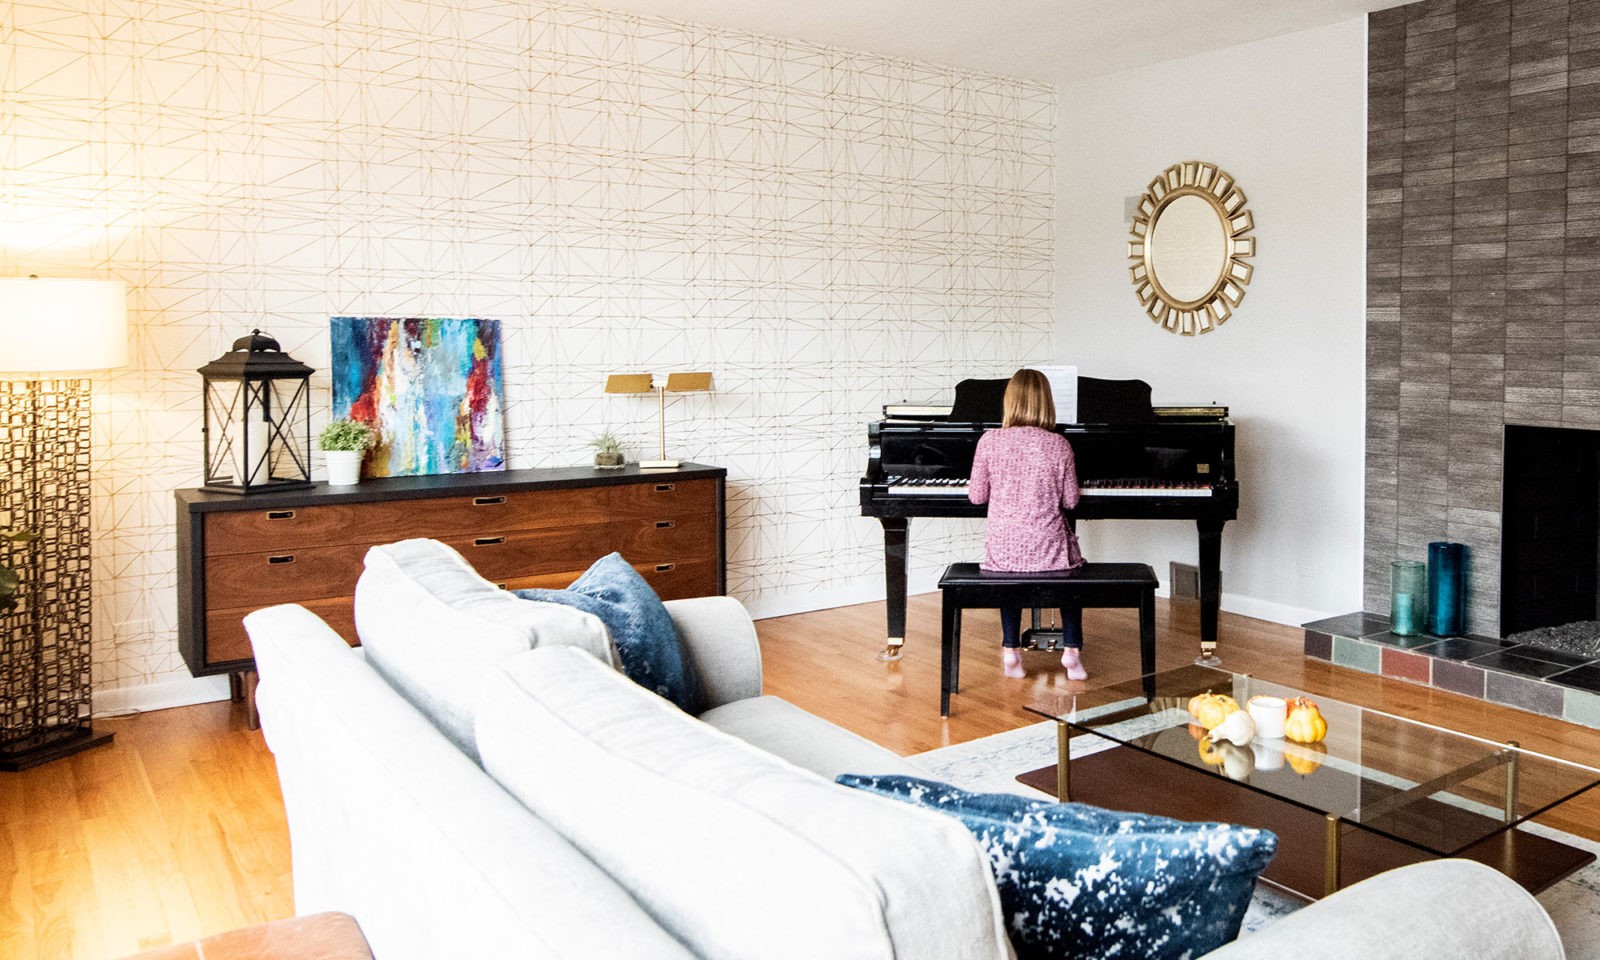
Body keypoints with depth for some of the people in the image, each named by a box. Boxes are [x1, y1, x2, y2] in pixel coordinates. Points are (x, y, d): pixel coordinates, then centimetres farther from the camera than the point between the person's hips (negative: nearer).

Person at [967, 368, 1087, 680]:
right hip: (1049, 549, 0)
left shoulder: (989, 441, -6)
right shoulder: (1059, 445, -6)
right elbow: (1070, 500, 1)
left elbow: (977, 496, 0)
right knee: (1073, 566, 32)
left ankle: (1011, 650, 25)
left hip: (1002, 549, 1)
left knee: (1009, 573, 35)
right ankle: (1072, 651, 22)